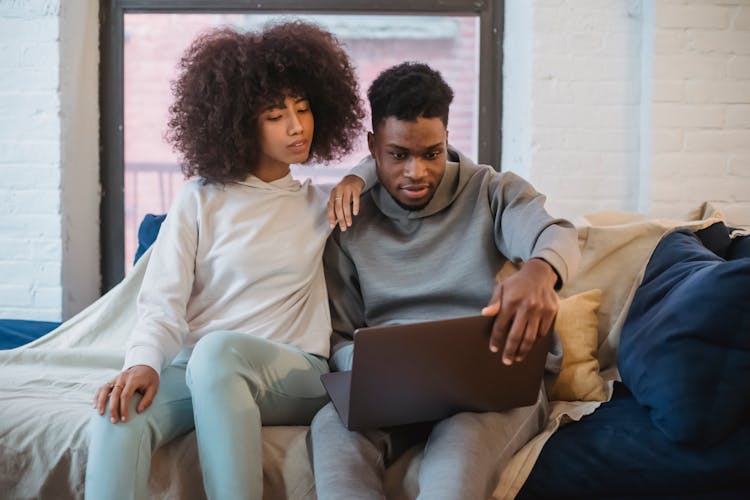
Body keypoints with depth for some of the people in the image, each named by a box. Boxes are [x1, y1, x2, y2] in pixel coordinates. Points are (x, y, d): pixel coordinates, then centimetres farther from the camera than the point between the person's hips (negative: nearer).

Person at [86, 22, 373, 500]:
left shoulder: (323, 204, 15)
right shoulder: (200, 200, 8)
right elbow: (163, 302, 0)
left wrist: (358, 179, 7)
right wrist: (144, 362, -21)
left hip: (294, 373, 0)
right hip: (193, 367, 0)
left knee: (217, 350, -37)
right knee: (120, 414, -34)